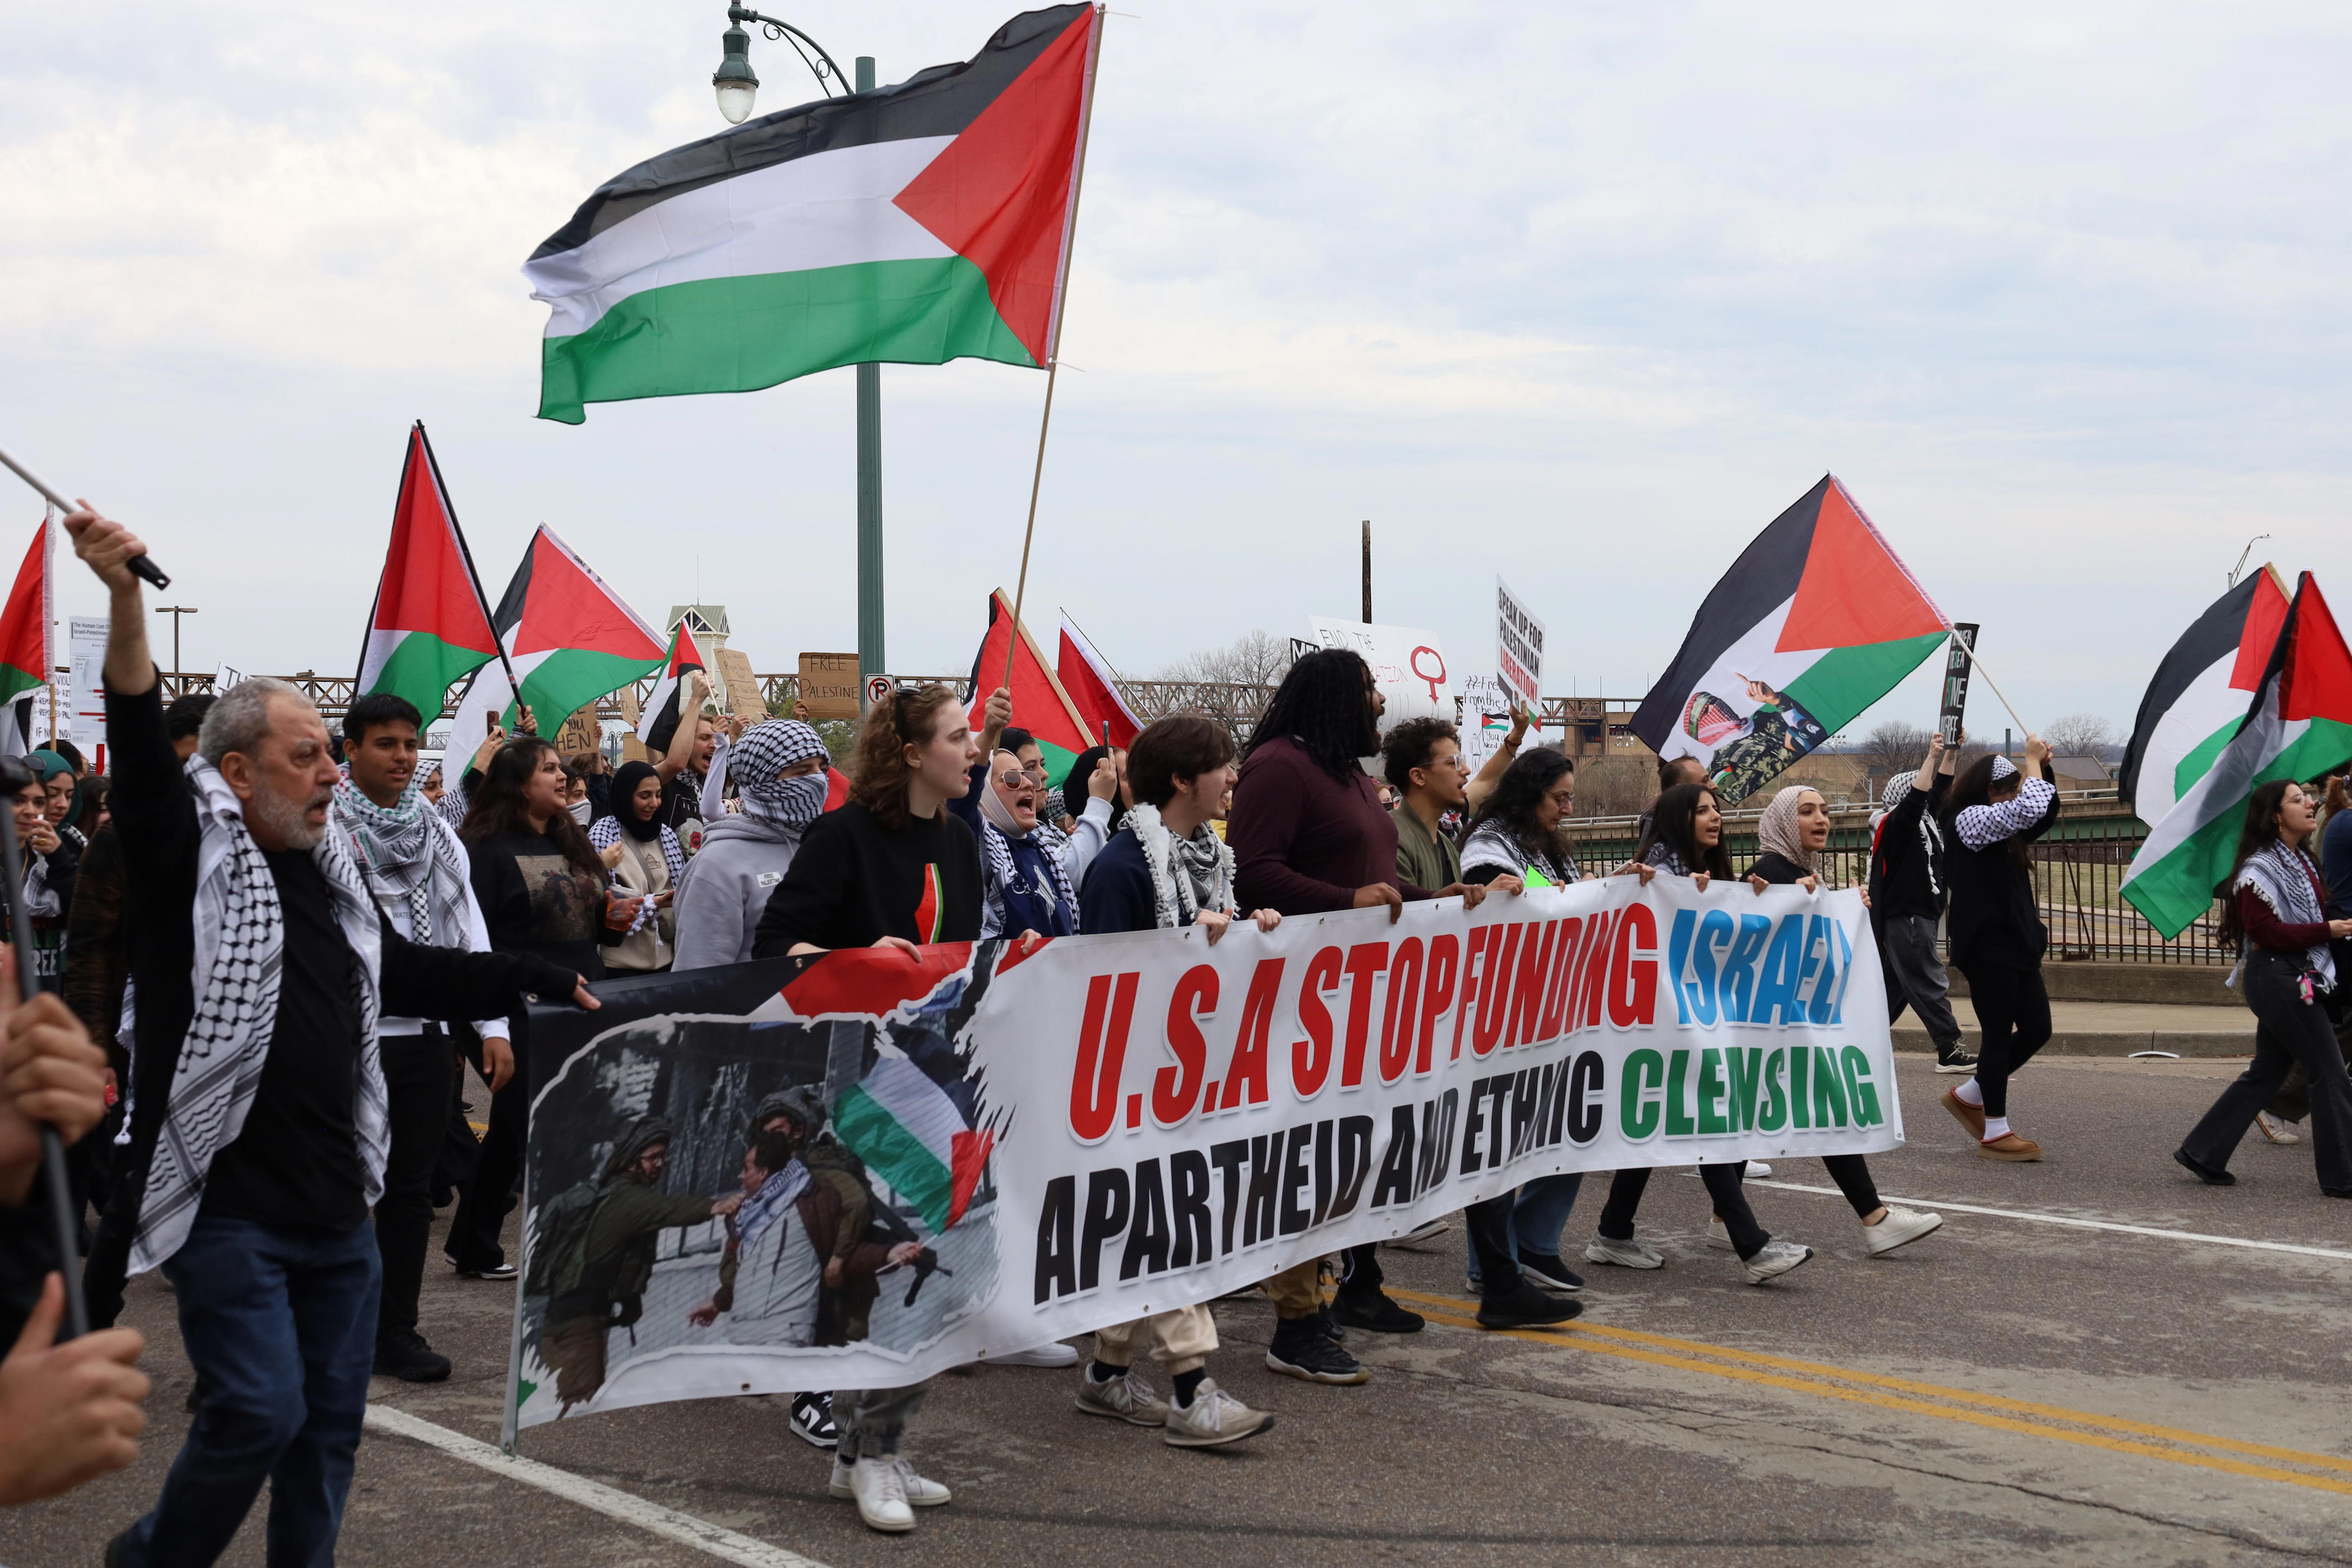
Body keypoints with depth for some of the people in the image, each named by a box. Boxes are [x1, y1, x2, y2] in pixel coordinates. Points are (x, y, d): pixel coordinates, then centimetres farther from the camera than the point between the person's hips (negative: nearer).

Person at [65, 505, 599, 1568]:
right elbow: (140, 750, -23)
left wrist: (543, 981, 26)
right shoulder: (191, 854, -7)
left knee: (331, 1416, 11)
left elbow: (411, 972, 26)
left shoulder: (328, 876, 14)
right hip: (228, 1209, -7)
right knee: (260, 1409, -11)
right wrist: (125, 599, -36)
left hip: (338, 1204, 7)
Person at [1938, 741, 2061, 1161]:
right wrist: (2033, 761, -10)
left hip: (2015, 944, 10)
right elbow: (2029, 809, -23)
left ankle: (1968, 1096, 24)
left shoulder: (2000, 827, 18)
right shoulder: (1969, 820, -12)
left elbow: (2044, 814, 24)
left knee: (2037, 1028, 9)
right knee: (1999, 1034, -4)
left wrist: (2042, 768, 10)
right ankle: (1995, 1134, 5)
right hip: (1986, 947, -10)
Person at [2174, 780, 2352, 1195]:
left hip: (2296, 979, 10)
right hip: (2278, 978, -10)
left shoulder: (2300, 862, 16)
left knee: (2266, 1072, 12)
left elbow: (2314, 915, 22)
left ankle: (2202, 1153, 16)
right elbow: (2266, 931, -19)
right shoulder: (2260, 868, -14)